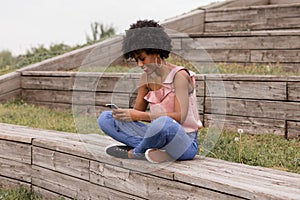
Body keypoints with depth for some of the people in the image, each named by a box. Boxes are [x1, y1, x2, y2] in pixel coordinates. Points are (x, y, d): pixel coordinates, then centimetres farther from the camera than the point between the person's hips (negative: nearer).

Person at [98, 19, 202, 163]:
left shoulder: (179, 75, -11)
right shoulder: (146, 78, 8)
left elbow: (180, 117, -22)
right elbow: (137, 111, 9)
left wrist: (139, 115, -25)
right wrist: (123, 113, -15)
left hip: (185, 142, -6)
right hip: (161, 135, 7)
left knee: (163, 123, -42)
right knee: (105, 118, -2)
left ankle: (134, 152, -11)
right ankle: (153, 149, -20)